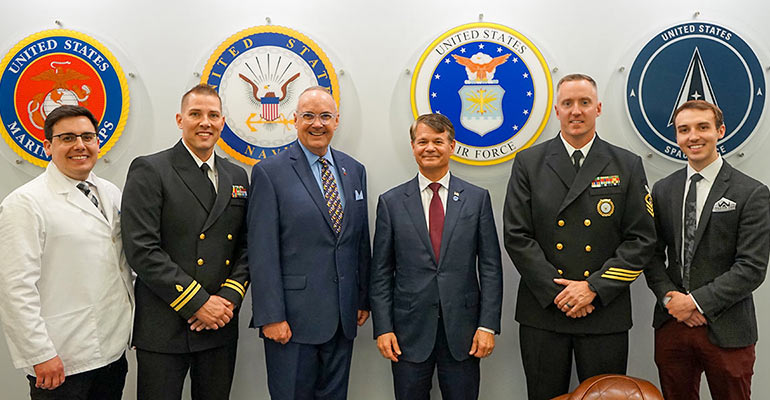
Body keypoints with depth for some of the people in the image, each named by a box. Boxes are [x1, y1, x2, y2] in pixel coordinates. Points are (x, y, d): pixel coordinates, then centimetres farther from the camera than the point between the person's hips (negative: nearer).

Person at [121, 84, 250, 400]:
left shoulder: (237, 176, 11)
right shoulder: (149, 171, -5)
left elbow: (246, 246, 10)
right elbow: (142, 250, -14)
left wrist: (229, 298, -6)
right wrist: (198, 303, -15)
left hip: (221, 326, 5)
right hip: (164, 328, -5)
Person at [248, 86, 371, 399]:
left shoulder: (354, 170, 10)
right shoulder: (270, 172, -6)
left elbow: (362, 240, 13)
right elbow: (262, 252, -10)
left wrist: (364, 298, 11)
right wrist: (271, 316, -14)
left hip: (343, 316, 5)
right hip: (293, 317, -5)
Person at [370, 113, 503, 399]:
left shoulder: (477, 198, 4)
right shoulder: (391, 202, 3)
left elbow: (490, 267, 2)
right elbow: (381, 273, 3)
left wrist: (488, 325, -4)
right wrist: (382, 328, -3)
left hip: (462, 332, 0)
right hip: (409, 332, 0)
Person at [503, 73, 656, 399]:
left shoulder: (628, 166, 4)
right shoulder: (528, 163, 3)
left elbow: (641, 239, -1)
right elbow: (516, 236, -3)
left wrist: (594, 287, -11)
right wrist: (557, 292, -11)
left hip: (606, 316, 0)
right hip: (542, 314, 0)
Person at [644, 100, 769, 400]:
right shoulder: (663, 190, 7)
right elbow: (653, 254, 7)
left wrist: (697, 301, -15)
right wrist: (669, 297, -9)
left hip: (727, 331, -3)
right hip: (671, 324, 4)